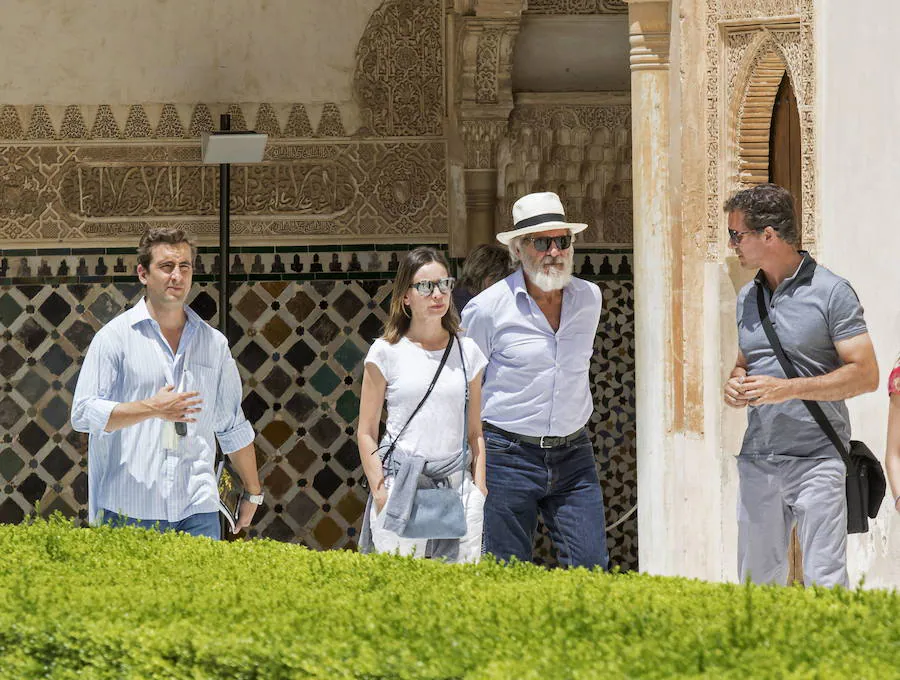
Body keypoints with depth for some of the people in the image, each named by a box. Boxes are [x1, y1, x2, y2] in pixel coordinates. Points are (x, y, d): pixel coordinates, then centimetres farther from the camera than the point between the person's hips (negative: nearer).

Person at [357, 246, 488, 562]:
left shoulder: (468, 352, 10)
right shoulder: (386, 352, 1)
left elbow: (474, 432, 15)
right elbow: (366, 432, 3)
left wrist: (479, 485, 3)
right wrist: (379, 493, -5)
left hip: (456, 482, 2)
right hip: (400, 482, -2)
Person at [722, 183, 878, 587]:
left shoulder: (830, 292, -6)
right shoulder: (748, 297, 15)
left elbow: (865, 374, -11)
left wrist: (786, 389, -17)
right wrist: (735, 384, 3)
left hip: (815, 459, -6)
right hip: (757, 461, 6)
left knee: (824, 582, -10)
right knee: (757, 578, 7)